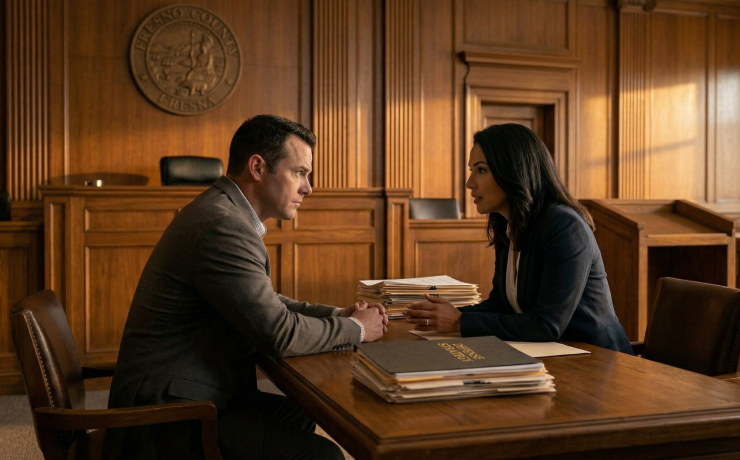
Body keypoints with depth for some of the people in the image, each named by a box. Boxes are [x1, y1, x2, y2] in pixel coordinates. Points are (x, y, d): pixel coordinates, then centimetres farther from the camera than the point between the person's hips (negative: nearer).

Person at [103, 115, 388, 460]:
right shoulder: (224, 227, -23)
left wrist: (336, 314, 4)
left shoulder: (225, 212, 9)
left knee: (299, 418, 21)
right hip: (167, 422, -11)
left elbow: (265, 304, 17)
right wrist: (356, 329, -7)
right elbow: (279, 334, -22)